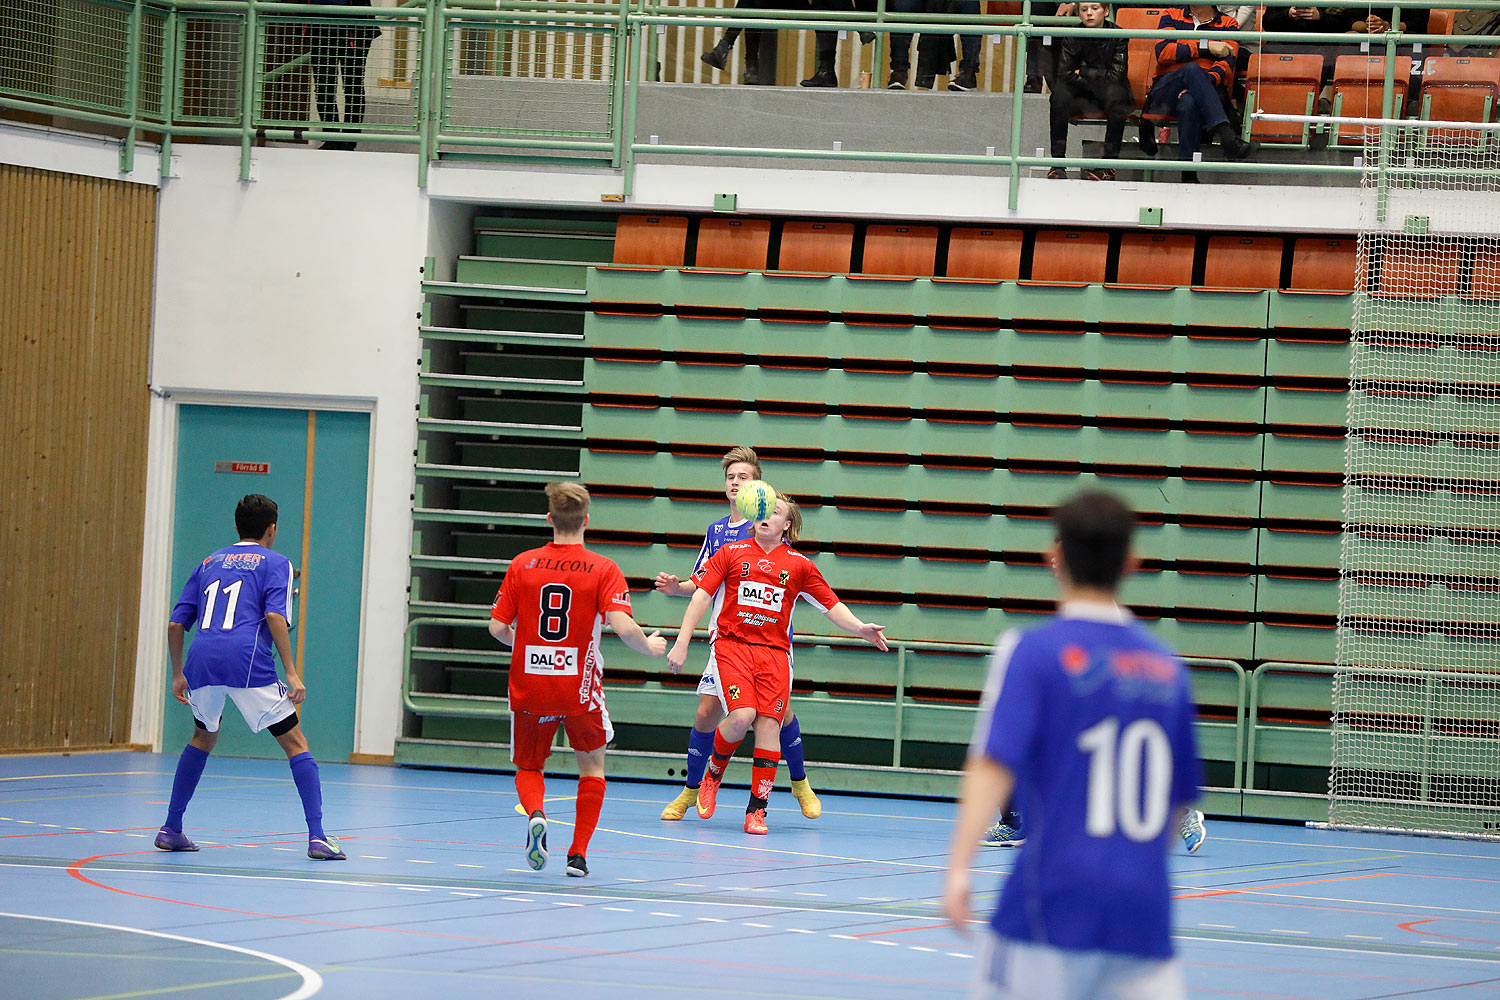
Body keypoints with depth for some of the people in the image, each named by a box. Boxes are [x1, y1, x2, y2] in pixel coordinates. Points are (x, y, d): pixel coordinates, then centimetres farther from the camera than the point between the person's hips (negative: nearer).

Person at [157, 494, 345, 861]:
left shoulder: (209, 563, 26)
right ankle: (317, 836, -9)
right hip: (248, 662, -5)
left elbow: (176, 624, 22)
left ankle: (171, 829, 27)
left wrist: (178, 675, 32)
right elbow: (275, 616, -5)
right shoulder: (275, 563, 12)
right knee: (295, 743, 3)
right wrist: (292, 673, -7)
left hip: (202, 660, 5)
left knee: (204, 738, 29)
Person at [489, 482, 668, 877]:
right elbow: (623, 627, -18)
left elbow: (498, 627, 0)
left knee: (528, 767, 19)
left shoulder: (522, 565, -1)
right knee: (592, 766, 21)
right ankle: (578, 853, 12)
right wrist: (650, 647, 3)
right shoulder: (603, 570, -8)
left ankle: (535, 814, -14)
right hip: (580, 689, -1)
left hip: (528, 686, 1)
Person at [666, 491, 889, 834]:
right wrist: (682, 642, -5)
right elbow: (701, 597, 3)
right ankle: (713, 774, 8)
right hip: (732, 645, -2)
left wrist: (860, 628, -6)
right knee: (742, 716, -21)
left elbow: (832, 605, 12)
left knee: (769, 725, -11)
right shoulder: (731, 553, 8)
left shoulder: (798, 564, 10)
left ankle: (757, 810, -7)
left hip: (774, 650, 2)